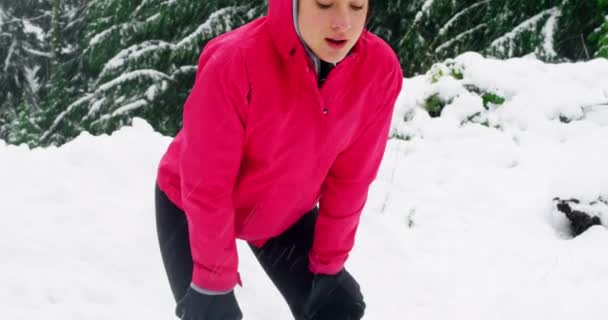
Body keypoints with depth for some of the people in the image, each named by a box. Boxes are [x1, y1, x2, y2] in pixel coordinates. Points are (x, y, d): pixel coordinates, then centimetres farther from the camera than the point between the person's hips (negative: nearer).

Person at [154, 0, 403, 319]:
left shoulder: (380, 68, -25)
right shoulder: (234, 61, -37)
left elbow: (350, 176, -13)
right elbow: (205, 186, -28)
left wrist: (329, 264, -7)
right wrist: (214, 279, -21)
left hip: (285, 213, 4)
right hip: (191, 208, -4)